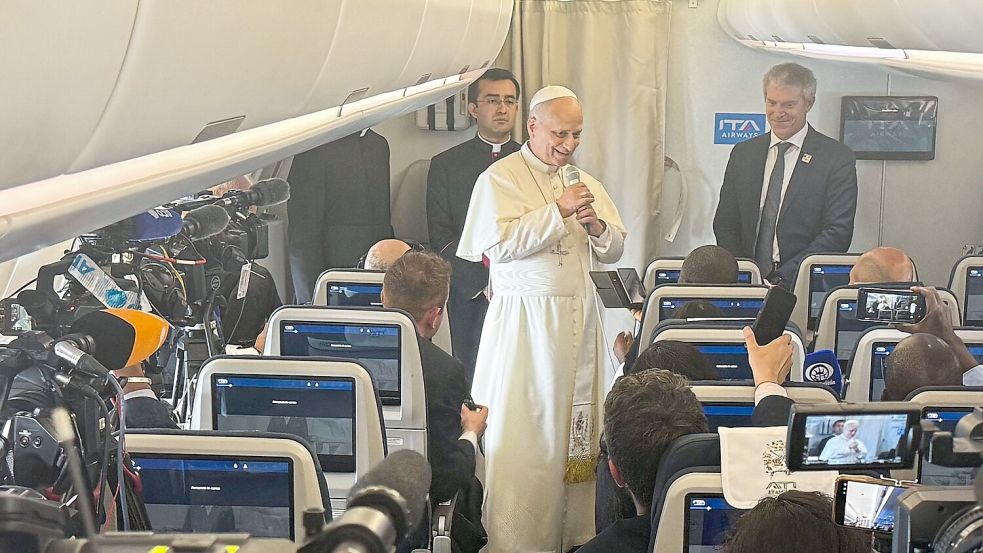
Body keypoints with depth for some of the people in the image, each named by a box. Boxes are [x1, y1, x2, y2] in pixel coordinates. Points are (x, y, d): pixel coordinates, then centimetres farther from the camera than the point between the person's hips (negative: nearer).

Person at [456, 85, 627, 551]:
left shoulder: (584, 182, 17)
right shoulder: (500, 178, -3)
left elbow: (615, 250, 16)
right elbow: (501, 243, -16)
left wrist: (597, 226, -5)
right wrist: (558, 210, -16)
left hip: (577, 317, 6)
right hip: (524, 320, -6)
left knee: (576, 431, 6)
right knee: (522, 436, -5)